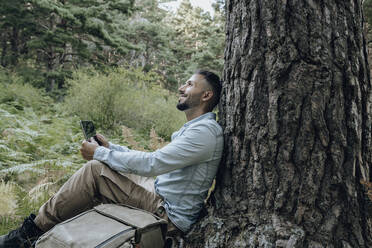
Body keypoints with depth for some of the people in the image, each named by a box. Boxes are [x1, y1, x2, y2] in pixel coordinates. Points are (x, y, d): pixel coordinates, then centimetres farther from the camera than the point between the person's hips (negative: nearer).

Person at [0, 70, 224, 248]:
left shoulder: (205, 131, -21)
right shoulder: (192, 128, 14)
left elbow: (152, 164, -26)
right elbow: (156, 161, 15)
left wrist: (100, 153, -15)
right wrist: (110, 147, 8)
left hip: (169, 215, -10)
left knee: (95, 170, -14)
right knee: (96, 170, 7)